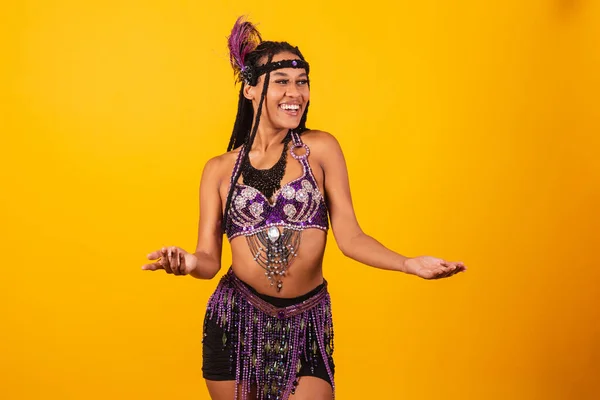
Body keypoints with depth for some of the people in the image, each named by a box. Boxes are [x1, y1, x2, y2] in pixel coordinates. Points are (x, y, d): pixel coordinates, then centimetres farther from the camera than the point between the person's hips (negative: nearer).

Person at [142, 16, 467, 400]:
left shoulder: (321, 149, -1)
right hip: (236, 322, 1)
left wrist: (410, 264, -20)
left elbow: (349, 236, -4)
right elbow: (209, 259, 0)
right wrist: (189, 263, -23)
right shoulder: (220, 169, 2)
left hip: (306, 325, -1)